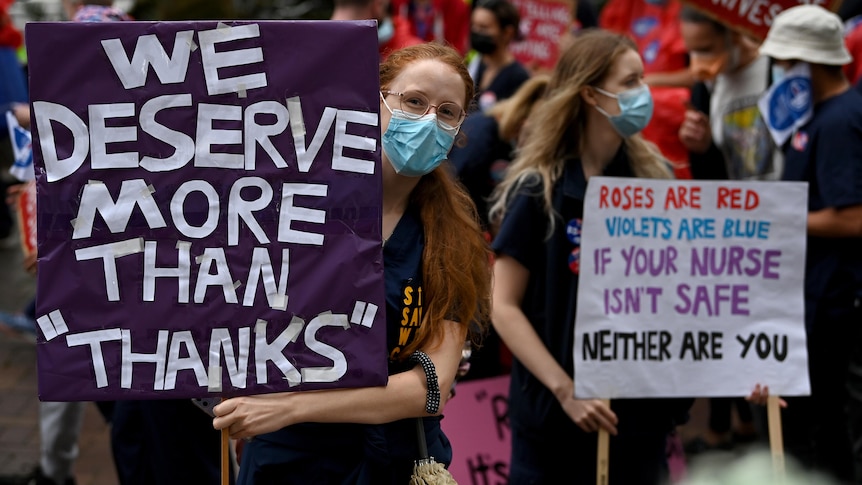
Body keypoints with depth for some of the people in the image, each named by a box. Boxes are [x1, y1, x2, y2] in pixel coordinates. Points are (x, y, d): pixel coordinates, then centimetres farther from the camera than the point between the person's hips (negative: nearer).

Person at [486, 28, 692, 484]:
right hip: (555, 415, -3)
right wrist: (566, 391, -18)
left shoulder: (656, 179, 3)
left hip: (642, 411, 3)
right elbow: (505, 308, -9)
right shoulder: (538, 190, -7)